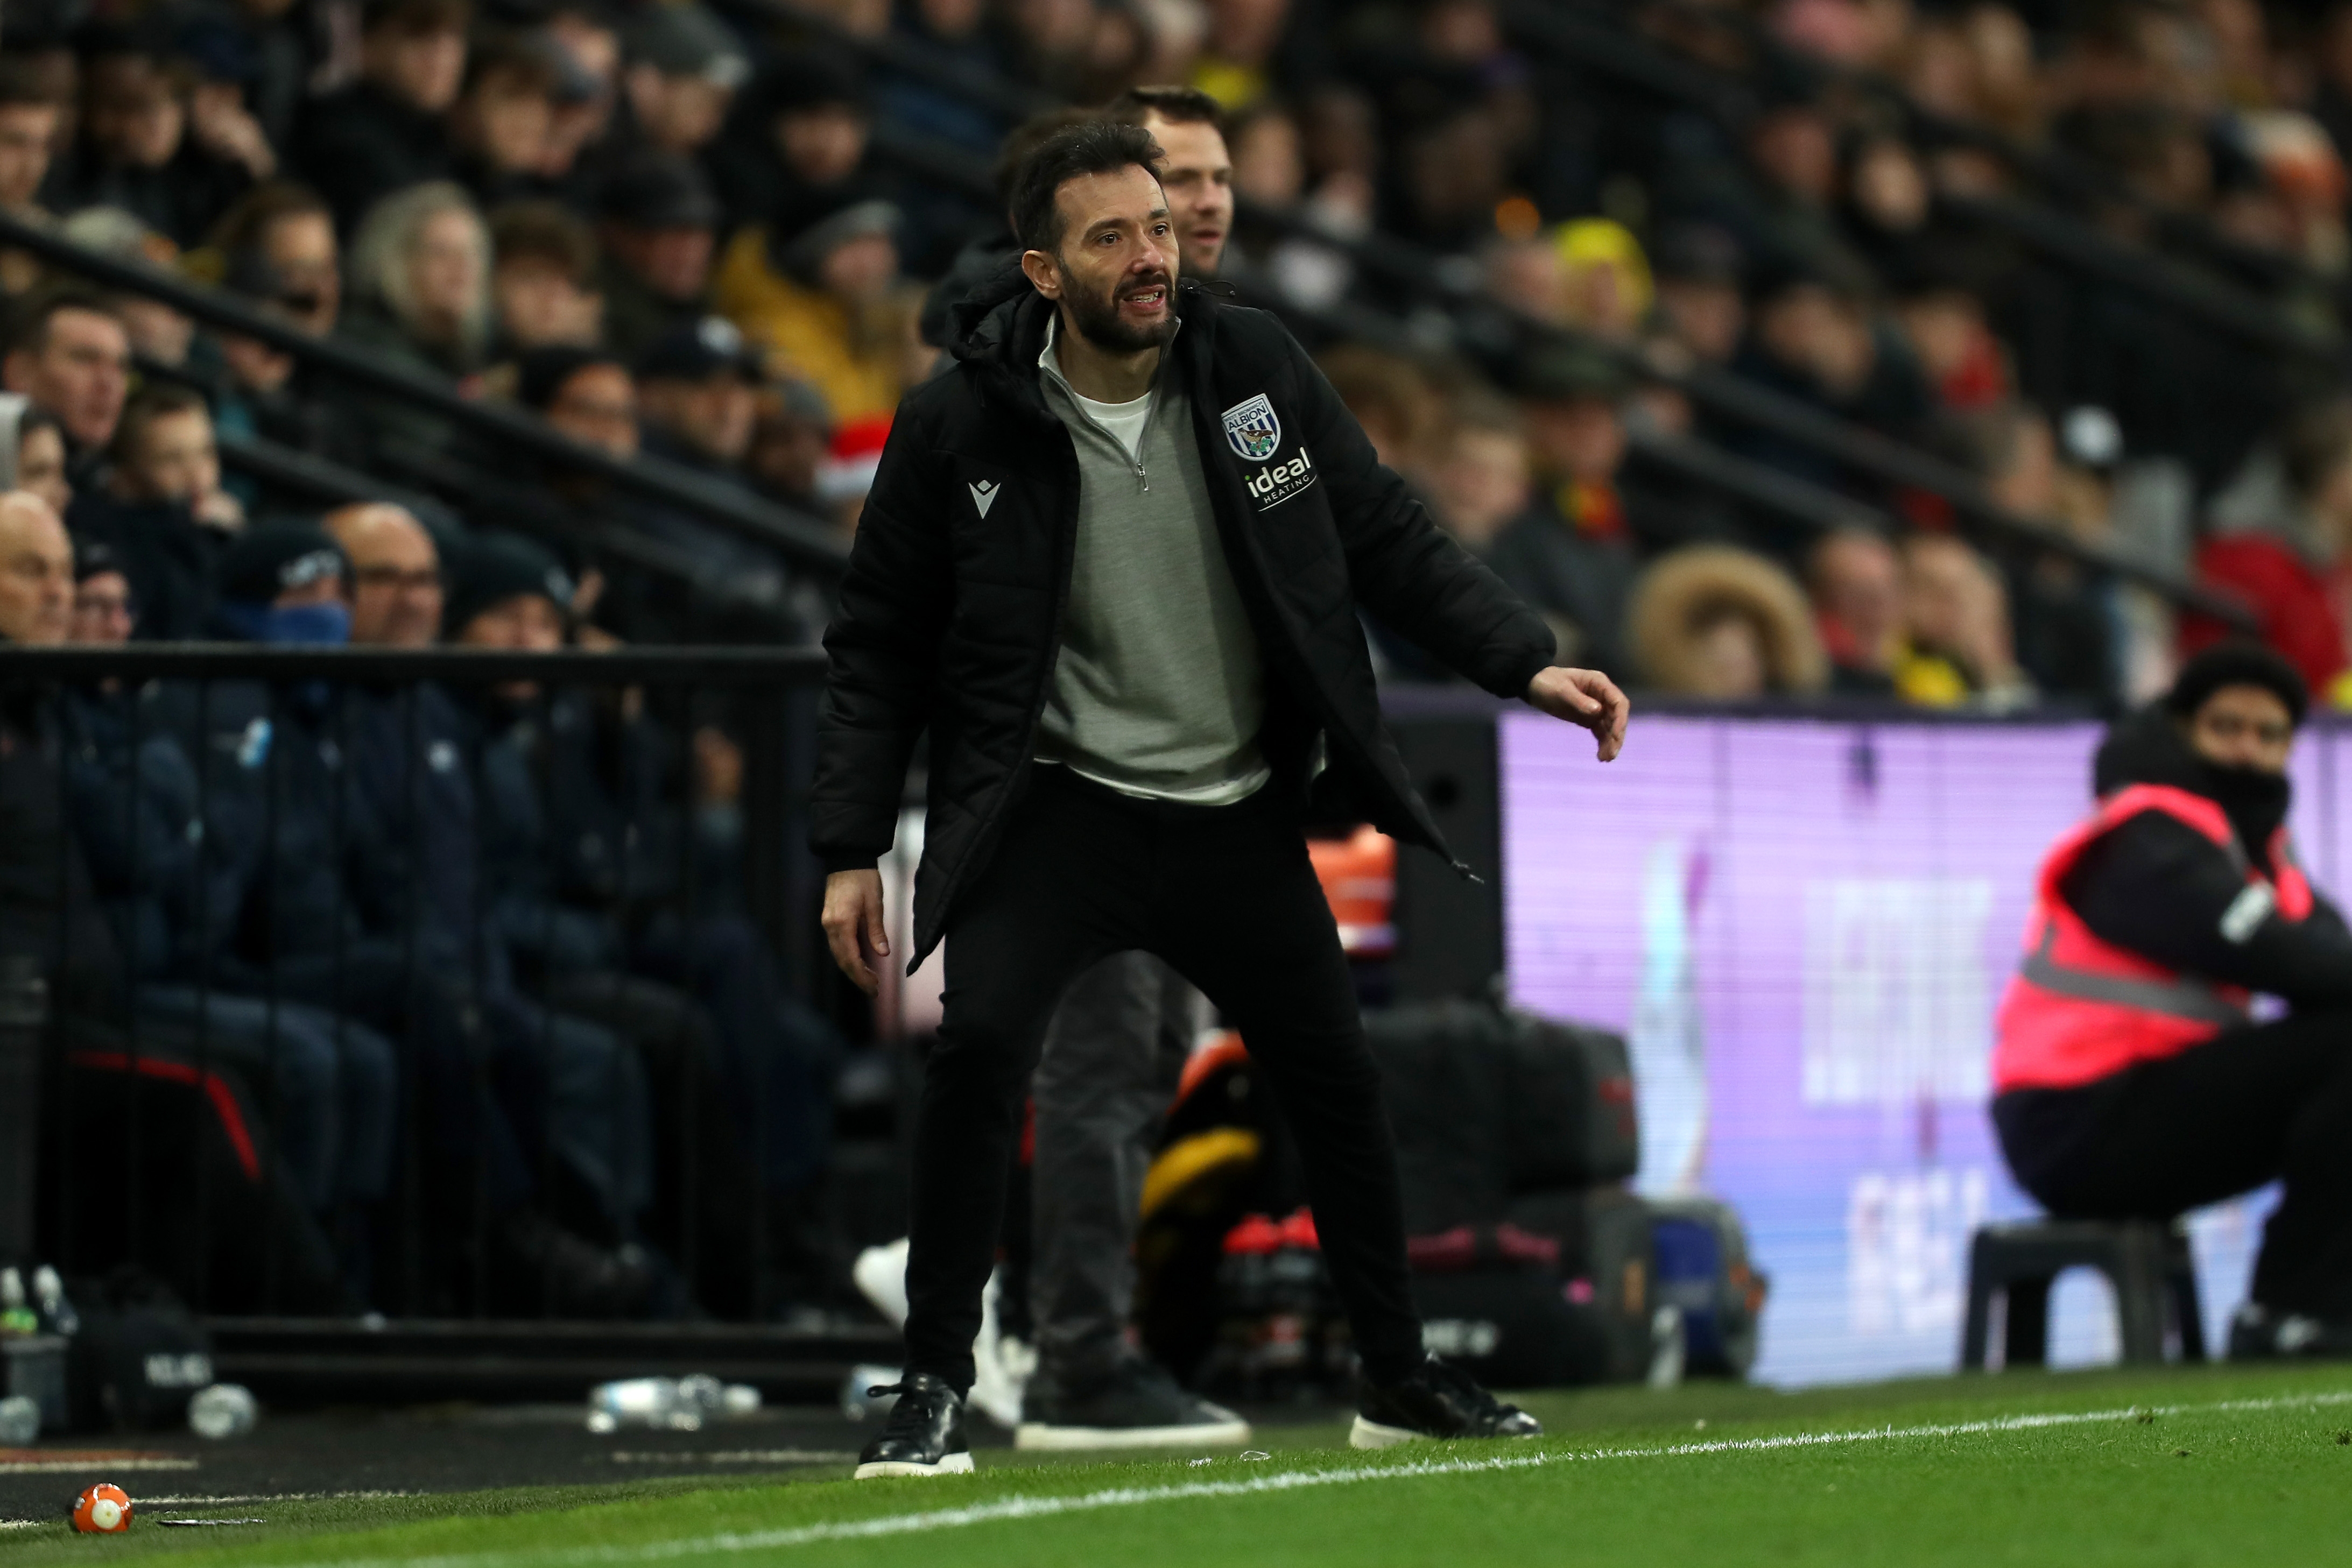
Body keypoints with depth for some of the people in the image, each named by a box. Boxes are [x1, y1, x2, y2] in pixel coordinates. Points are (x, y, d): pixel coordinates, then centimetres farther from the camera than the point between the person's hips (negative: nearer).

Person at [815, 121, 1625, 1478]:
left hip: (1239, 816, 3)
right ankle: (936, 1392, -15)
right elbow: (883, 642, -3)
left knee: (1339, 1081, 10)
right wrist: (852, 848, -6)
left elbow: (1389, 536, 4)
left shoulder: (1257, 370, -6)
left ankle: (1403, 1380, 31)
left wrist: (1527, 665, -5)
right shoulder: (962, 425, -12)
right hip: (1058, 802, -3)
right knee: (983, 1043, -25)